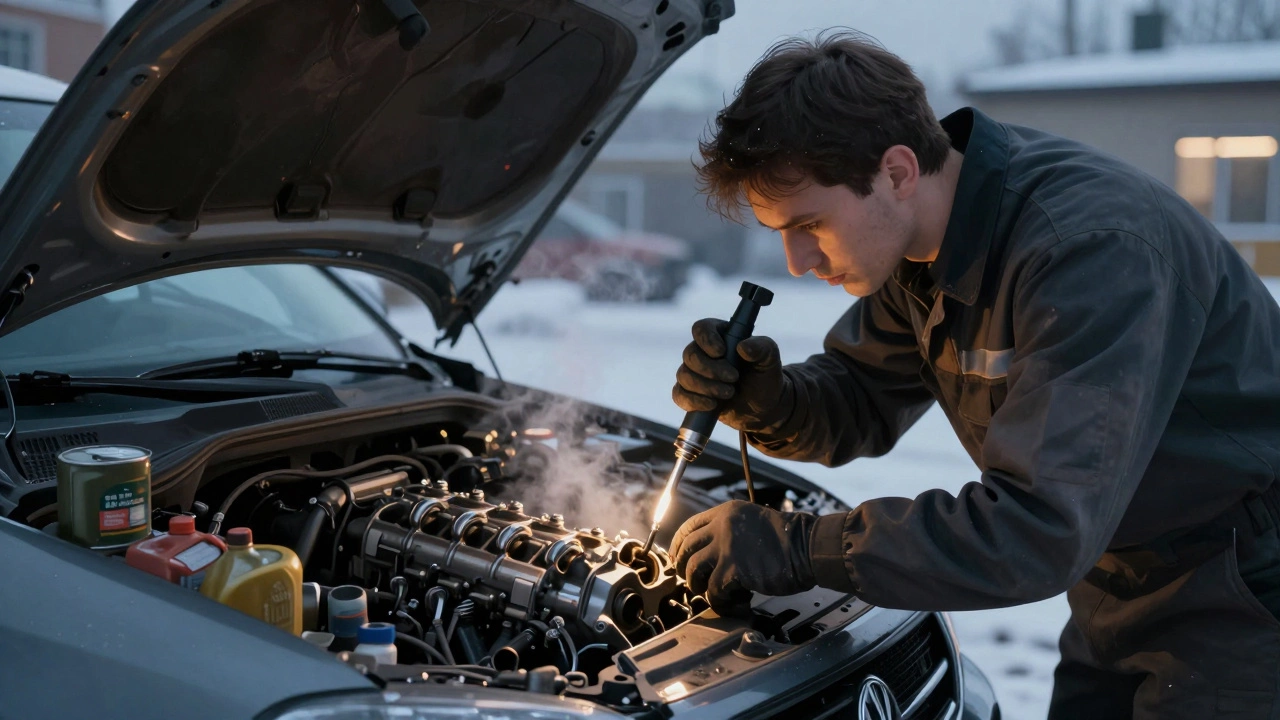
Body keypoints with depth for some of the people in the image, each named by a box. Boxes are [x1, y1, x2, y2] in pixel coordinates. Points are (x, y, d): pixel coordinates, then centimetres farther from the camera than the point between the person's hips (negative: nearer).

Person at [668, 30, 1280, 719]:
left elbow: (1043, 530, -38)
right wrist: (765, 401, -18)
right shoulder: (919, 243, -6)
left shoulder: (1092, 247, -33)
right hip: (1127, 570, 7)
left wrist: (796, 548, -34)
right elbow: (863, 405, 5)